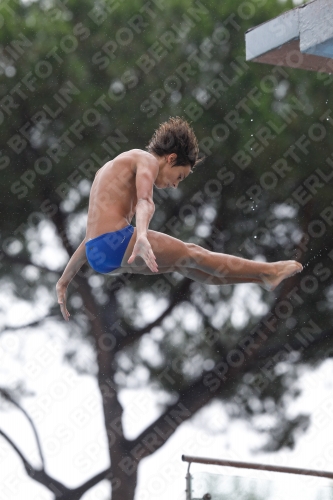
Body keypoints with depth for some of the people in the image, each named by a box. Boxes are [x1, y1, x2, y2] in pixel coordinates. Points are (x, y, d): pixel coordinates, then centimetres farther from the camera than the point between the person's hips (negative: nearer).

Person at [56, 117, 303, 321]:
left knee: (183, 262, 17)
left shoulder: (117, 167, 30)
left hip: (98, 256, 9)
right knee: (192, 255, 4)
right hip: (117, 241, -9)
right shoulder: (147, 160, 2)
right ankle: (268, 272, 14)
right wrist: (142, 237, -38)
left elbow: (92, 236, 31)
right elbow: (145, 203, -20)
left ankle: (263, 277, 24)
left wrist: (65, 280, 30)